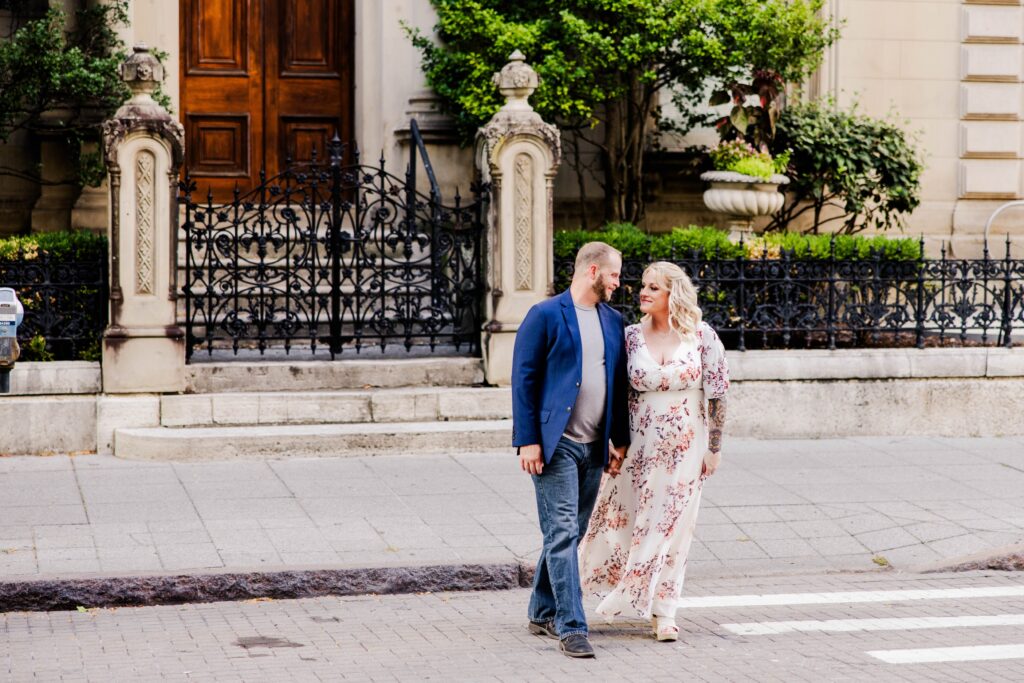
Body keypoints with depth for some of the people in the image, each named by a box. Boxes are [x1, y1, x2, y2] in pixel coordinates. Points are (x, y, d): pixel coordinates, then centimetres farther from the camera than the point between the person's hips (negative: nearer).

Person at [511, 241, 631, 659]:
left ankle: (542, 614, 25)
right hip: (555, 444, -6)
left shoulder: (613, 321, 13)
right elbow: (523, 379, -8)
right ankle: (571, 627, -10)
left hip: (594, 447, 6)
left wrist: (619, 438, 11)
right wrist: (527, 441, -13)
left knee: (570, 534, 12)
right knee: (562, 534, -9)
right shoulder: (546, 315, -6)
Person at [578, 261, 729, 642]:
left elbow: (716, 395, -2)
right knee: (626, 520, 6)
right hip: (639, 445, 1)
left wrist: (714, 448, -2)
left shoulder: (703, 337, -6)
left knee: (672, 524, 3)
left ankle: (663, 611, 11)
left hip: (685, 447, -1)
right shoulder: (630, 337, -2)